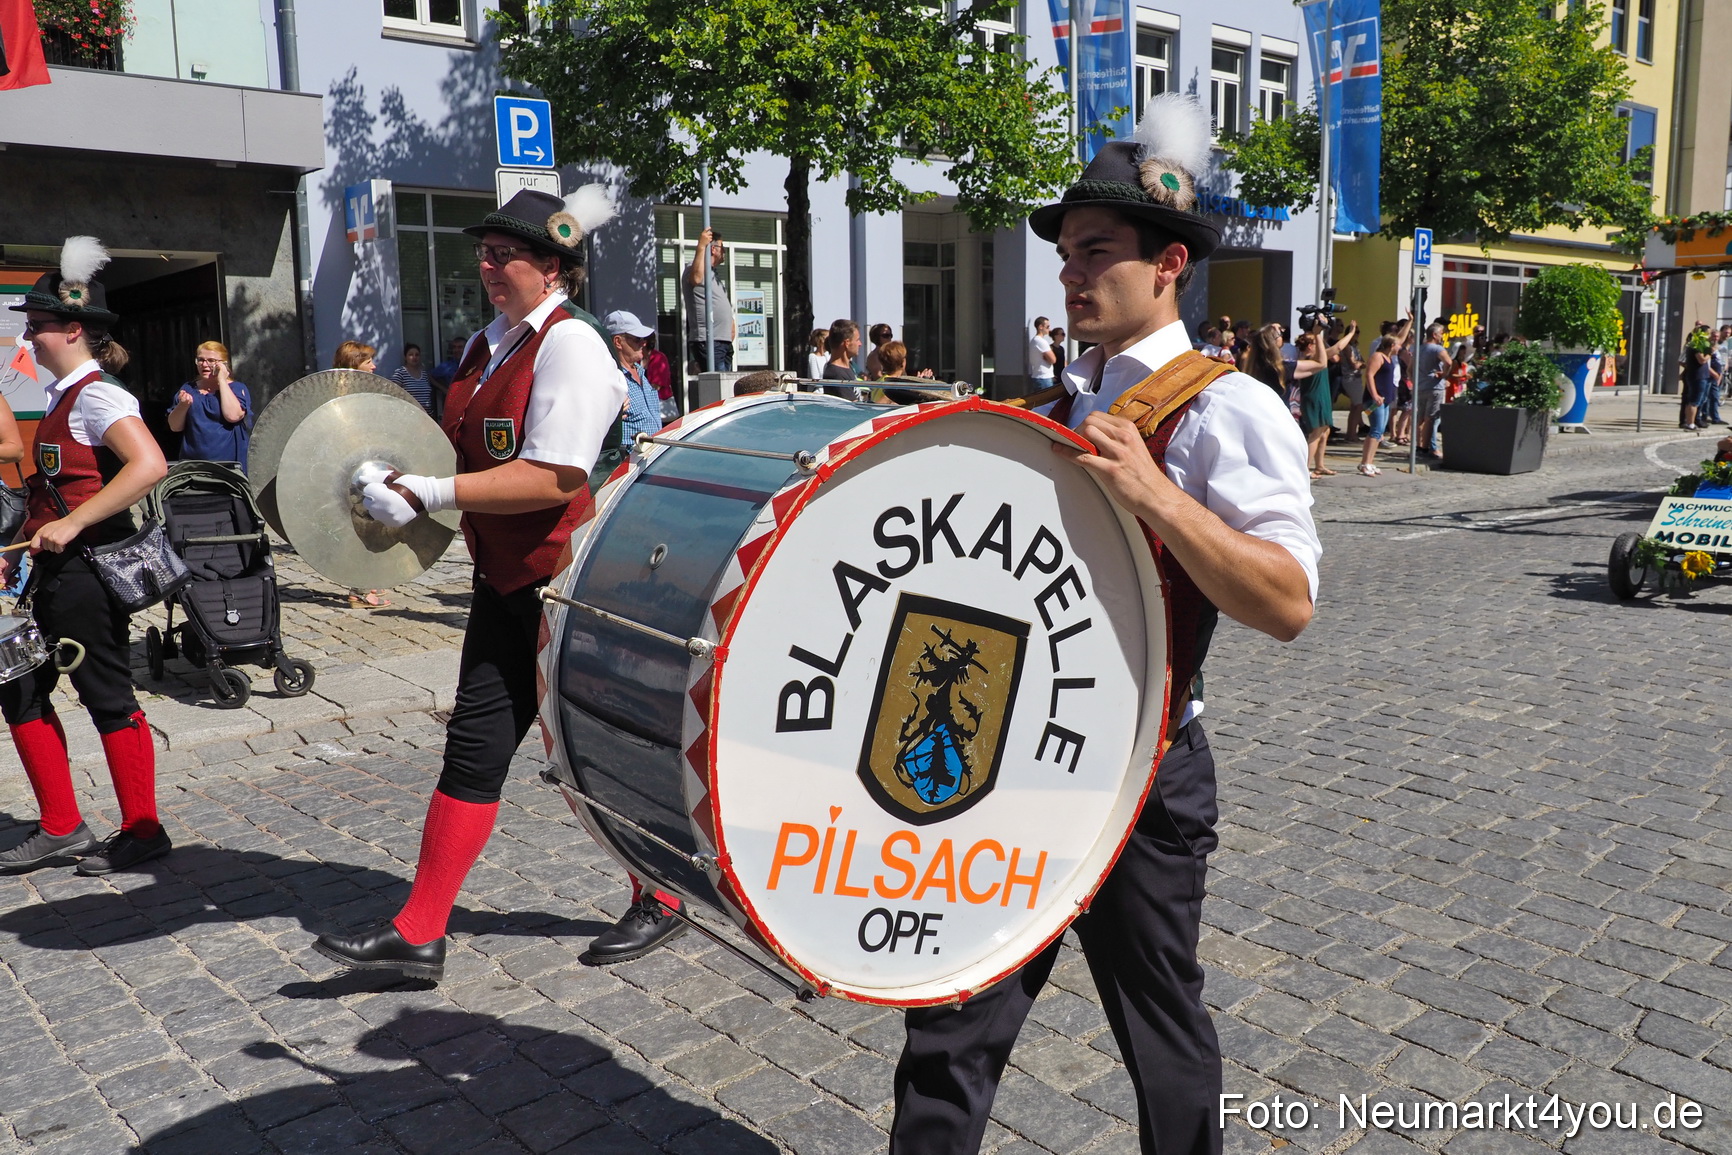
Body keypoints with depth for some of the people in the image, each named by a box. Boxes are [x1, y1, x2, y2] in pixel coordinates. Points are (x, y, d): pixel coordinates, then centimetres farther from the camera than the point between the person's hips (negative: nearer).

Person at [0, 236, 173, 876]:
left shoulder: (96, 394, -14)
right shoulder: (62, 396, 15)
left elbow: (149, 465, -30)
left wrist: (70, 525, -28)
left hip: (89, 569, -10)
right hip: (56, 572, 10)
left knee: (107, 698, -1)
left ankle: (142, 830, 12)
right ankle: (60, 828, 23)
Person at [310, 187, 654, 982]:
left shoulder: (569, 344, -15)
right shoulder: (486, 345, 13)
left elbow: (553, 477, -24)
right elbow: (466, 450, 24)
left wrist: (432, 494, -24)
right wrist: (402, 480, 5)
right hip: (508, 580, 8)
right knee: (475, 745, 10)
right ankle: (420, 933, 18)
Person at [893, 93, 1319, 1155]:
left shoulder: (1227, 410, -12)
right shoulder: (1064, 410, 12)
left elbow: (1288, 603, -23)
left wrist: (1151, 494, -30)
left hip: (1140, 777, -6)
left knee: (1164, 1037, 16)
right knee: (953, 1027, 10)